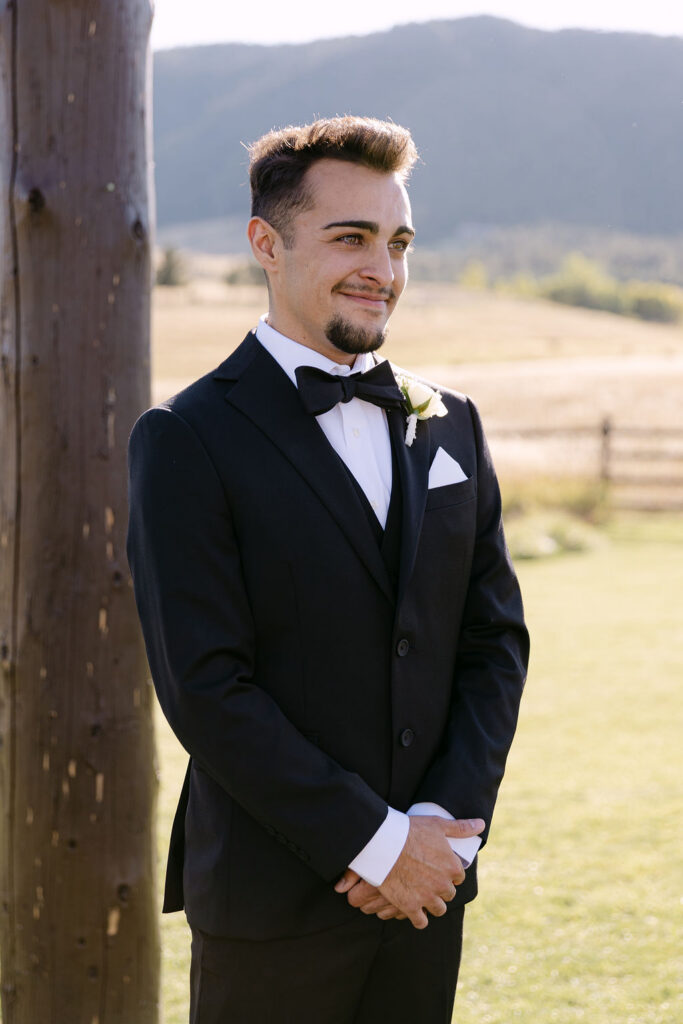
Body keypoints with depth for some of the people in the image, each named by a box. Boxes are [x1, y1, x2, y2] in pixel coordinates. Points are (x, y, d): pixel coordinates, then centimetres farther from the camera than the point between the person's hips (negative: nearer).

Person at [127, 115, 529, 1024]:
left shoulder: (449, 427, 10)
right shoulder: (188, 440, -8)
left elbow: (496, 641, 8)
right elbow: (205, 689, -14)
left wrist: (447, 824, -6)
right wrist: (375, 842, -14)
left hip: (427, 886, 5)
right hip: (272, 905, -5)